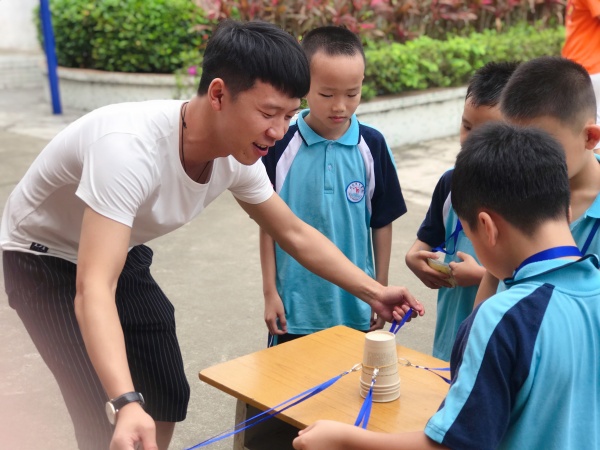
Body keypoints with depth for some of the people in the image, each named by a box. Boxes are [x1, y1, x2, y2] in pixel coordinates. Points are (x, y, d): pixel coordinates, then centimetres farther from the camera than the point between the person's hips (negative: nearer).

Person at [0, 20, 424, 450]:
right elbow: (94, 289, -46)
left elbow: (295, 234, -3)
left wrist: (374, 292, -7)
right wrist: (125, 404, -57)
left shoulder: (237, 155, -18)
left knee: (169, 397, 12)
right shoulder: (130, 147, -41)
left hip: (121, 254, 7)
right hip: (45, 259, -6)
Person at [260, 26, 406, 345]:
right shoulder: (281, 146, -8)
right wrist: (270, 292, -1)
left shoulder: (372, 145, -5)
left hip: (356, 306, 1)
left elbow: (382, 223, 3)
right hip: (294, 305, -1)